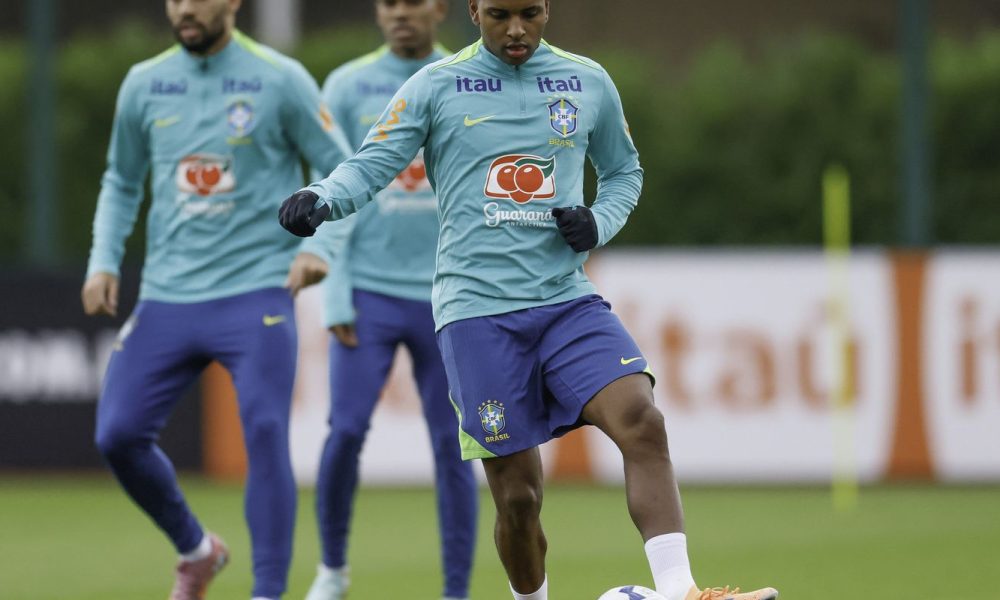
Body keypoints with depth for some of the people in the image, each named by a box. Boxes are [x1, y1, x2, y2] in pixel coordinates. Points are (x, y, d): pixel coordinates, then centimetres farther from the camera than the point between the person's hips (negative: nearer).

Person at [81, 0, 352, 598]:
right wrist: (104, 261, 6)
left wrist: (318, 246, -15)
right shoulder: (145, 84, 8)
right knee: (118, 434, -4)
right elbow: (122, 183, 20)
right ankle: (196, 550, 21)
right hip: (168, 297, 4)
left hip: (257, 295, -4)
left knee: (265, 437, -16)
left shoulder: (280, 80, -3)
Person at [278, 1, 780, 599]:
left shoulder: (588, 82, 10)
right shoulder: (436, 86, 2)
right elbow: (372, 165, -2)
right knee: (517, 493, -3)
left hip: (569, 301, 2)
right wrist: (319, 199, -24)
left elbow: (624, 171, 23)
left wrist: (598, 224, 2)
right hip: (477, 310, -2)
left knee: (642, 421, -23)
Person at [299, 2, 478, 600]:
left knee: (452, 444, -2)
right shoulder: (347, 88, 4)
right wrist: (335, 297, -6)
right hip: (369, 292, -1)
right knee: (347, 429, -11)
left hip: (447, 300, 1)